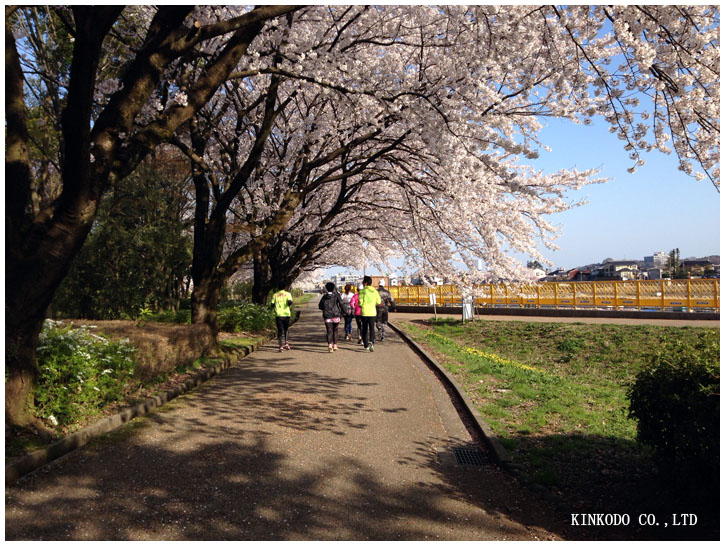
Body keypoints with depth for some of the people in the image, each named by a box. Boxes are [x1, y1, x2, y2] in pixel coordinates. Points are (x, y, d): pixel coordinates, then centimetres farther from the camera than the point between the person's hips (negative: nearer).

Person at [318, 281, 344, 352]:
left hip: (327, 316, 0)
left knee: (329, 331, -3)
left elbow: (320, 306, 7)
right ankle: (335, 345, 19)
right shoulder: (336, 295, -2)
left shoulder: (324, 297, 4)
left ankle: (330, 345, -22)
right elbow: (341, 303, -10)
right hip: (336, 315, 0)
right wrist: (342, 312, 1)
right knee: (335, 331, 16)